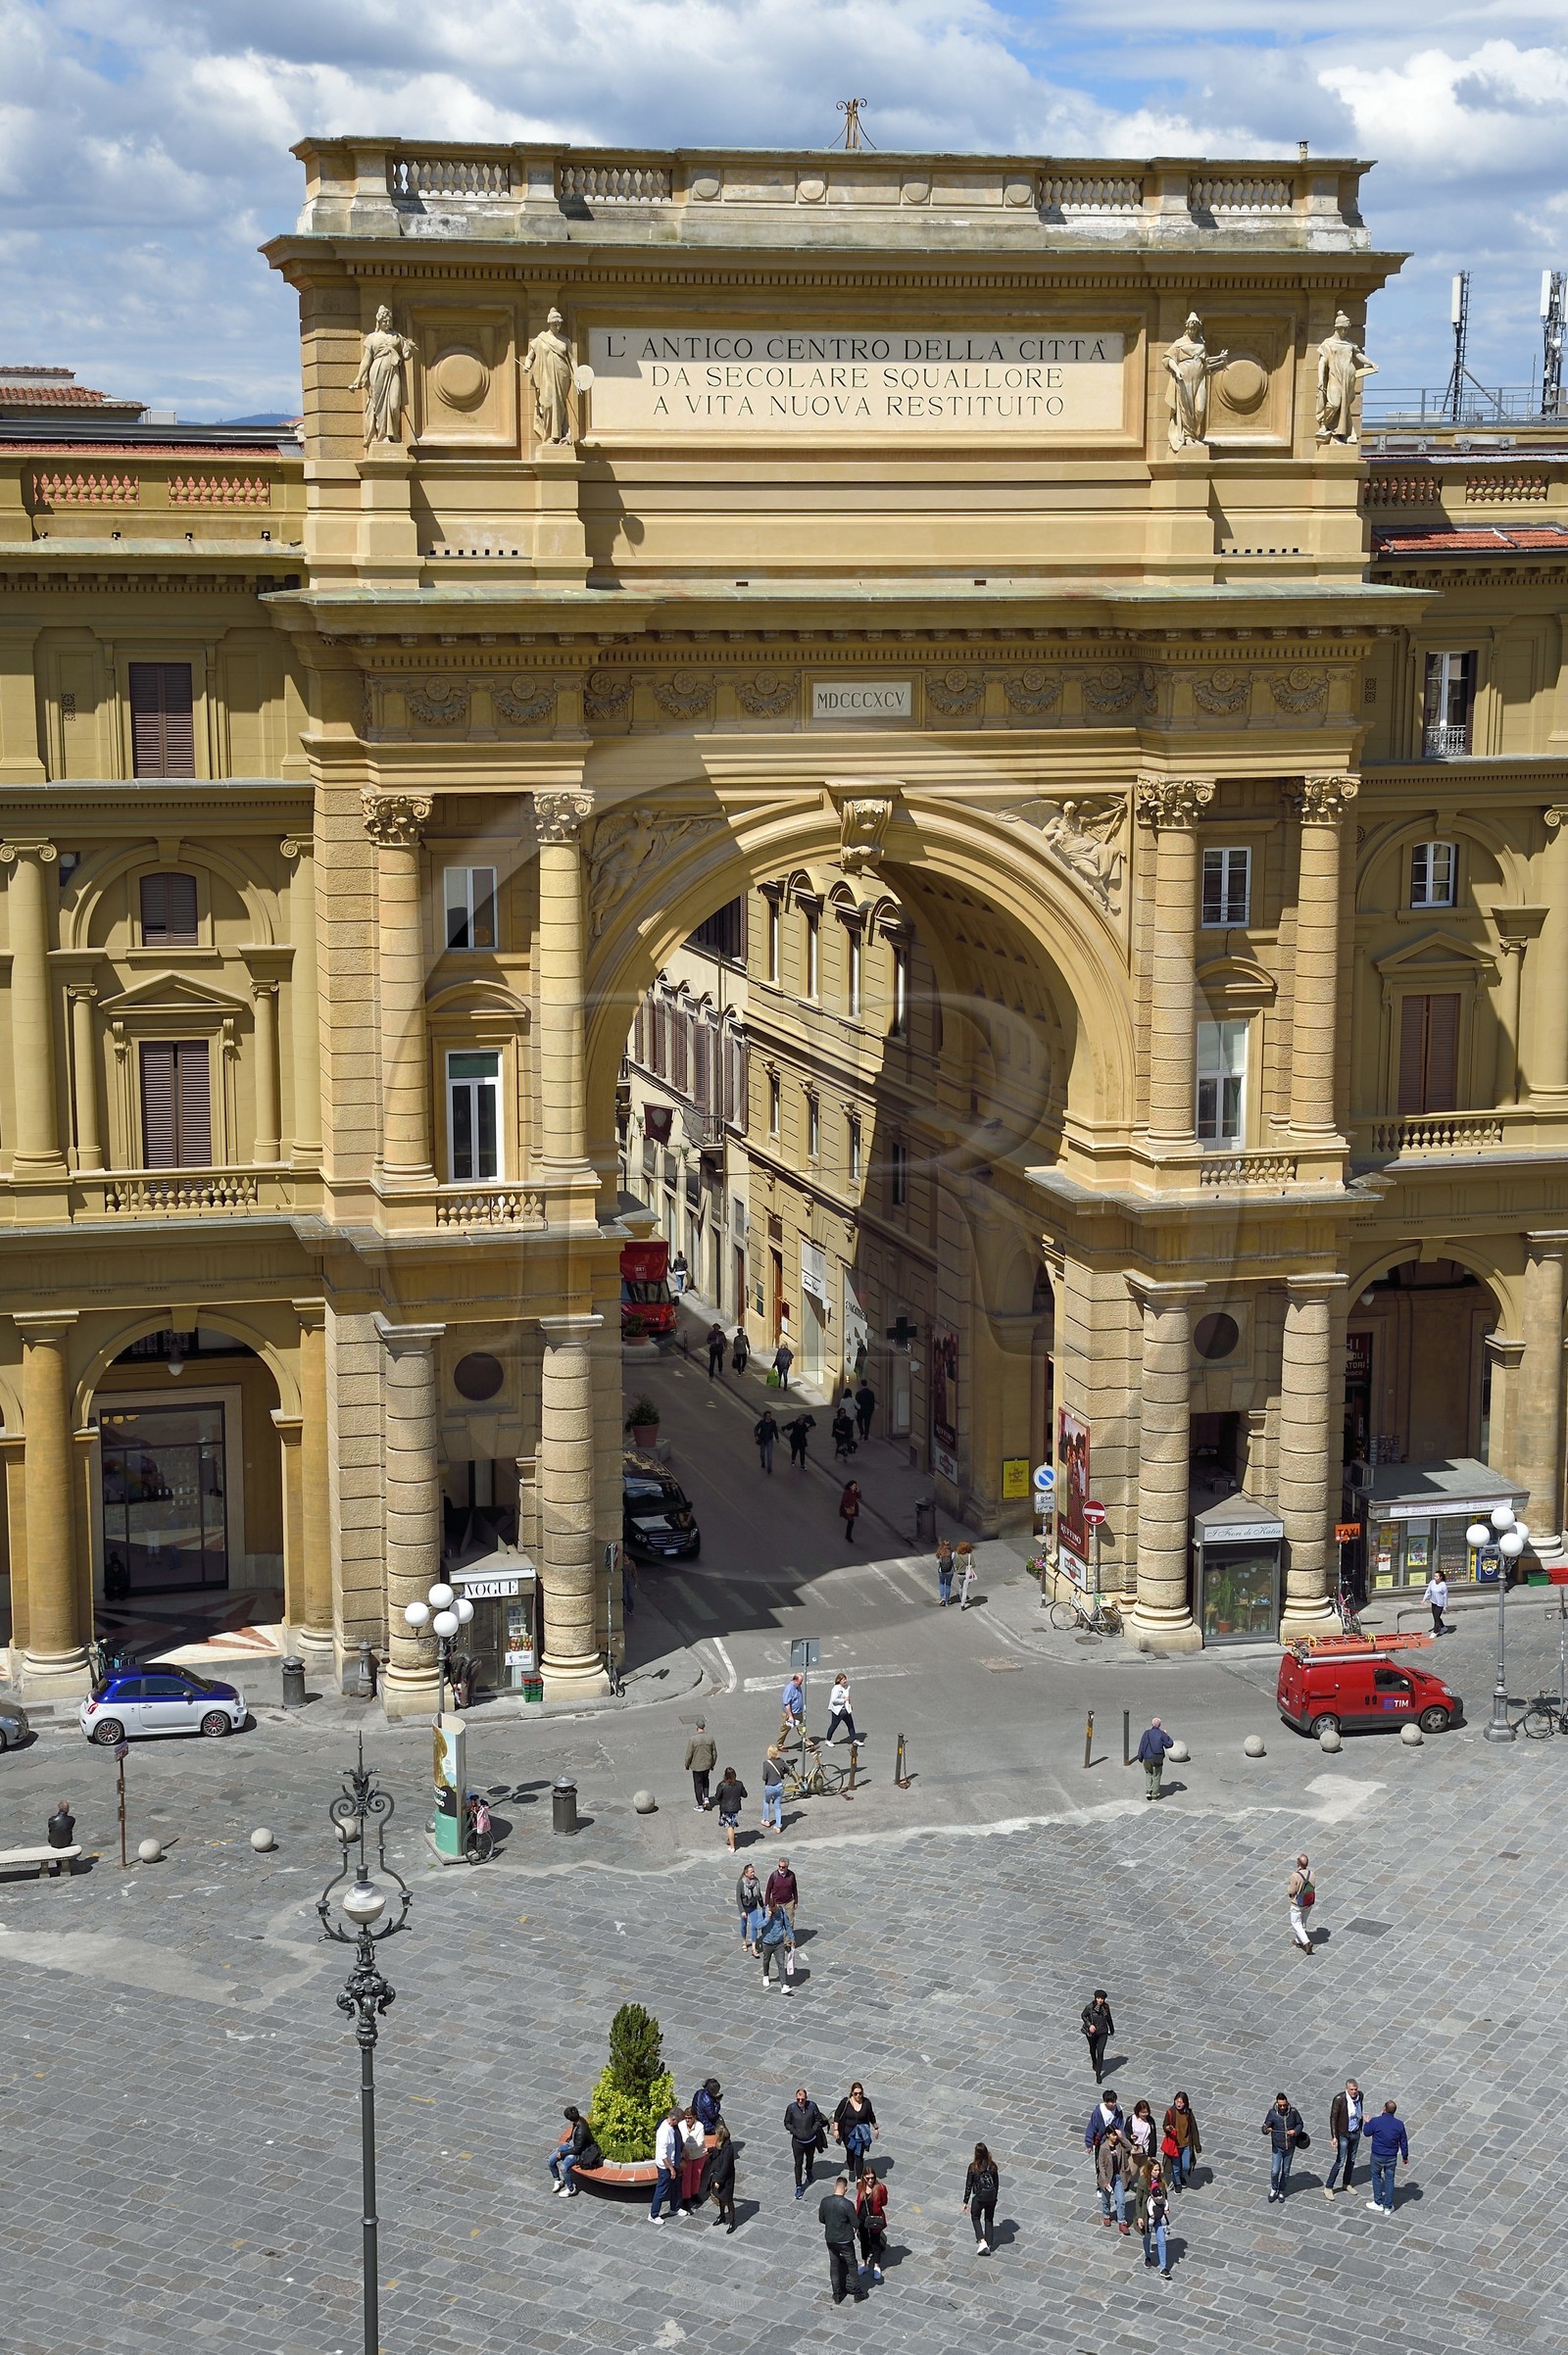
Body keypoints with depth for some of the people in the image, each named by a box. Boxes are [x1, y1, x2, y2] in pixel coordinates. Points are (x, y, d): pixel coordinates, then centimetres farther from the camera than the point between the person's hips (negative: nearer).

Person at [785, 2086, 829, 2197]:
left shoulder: (812, 2106, -15)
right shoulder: (791, 2108, -16)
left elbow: (818, 2120, -4)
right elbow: (787, 2123, -3)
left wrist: (812, 2131, -15)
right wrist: (794, 2132, -15)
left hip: (811, 2140, 2)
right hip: (797, 2141, -2)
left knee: (810, 2158, 26)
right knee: (798, 2163, -1)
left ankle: (809, 2170, 58)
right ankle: (799, 2187, 9)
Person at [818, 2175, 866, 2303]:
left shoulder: (824, 2202, -12)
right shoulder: (847, 2204, -26)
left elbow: (821, 2220, 2)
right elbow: (855, 2223, -18)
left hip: (830, 2239, 4)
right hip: (845, 2240, -4)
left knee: (834, 2266, 19)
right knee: (851, 2265, 16)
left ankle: (837, 2295, 27)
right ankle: (858, 2292, 29)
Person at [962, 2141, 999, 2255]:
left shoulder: (973, 2167, -16)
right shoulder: (992, 2165, -7)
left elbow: (968, 2185, -10)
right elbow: (997, 2183, 2)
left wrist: (965, 2202, -1)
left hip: (979, 2197, -3)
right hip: (991, 2197, 3)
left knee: (975, 2217, 20)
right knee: (989, 2220, 19)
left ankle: (982, 2241, 2)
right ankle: (988, 2246, 19)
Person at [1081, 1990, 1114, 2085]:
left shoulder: (1106, 2007, -12)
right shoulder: (1089, 2007, -22)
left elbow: (1109, 2018, 6)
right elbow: (1083, 2016, -6)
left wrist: (1112, 2029, 19)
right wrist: (1089, 2025, -21)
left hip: (1103, 2033, 1)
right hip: (1091, 2033, -1)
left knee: (1100, 2053, -7)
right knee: (1093, 2049, 25)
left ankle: (1098, 2074, 3)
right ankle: (1094, 2062, 57)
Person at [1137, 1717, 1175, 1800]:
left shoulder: (1147, 1733, -4)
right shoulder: (1161, 1734, -9)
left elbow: (1141, 1746, -1)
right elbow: (1169, 1744, -2)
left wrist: (1140, 1758, 9)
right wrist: (1166, 1735, 12)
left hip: (1147, 1759, 2)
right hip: (1158, 1759, -2)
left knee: (1148, 1774, 23)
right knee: (1156, 1776, 12)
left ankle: (1148, 1791, 13)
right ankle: (1154, 1795, 18)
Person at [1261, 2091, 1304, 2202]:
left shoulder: (1293, 2112, -11)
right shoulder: (1272, 2113, -15)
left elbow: (1299, 2124, 4)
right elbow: (1265, 2127, -17)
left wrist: (1296, 2131, -17)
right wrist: (1266, 2129, -42)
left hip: (1290, 2147, 2)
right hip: (1277, 2147, -2)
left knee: (1286, 2171, 12)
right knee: (1275, 2171, -6)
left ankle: (1281, 2191, 33)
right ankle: (1274, 2189, 22)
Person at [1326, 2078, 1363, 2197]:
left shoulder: (1360, 2095, -8)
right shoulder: (1339, 2099, -24)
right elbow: (1333, 2118, -20)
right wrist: (1335, 2137, -24)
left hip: (1356, 2133, 6)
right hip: (1343, 2134, -6)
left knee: (1351, 2160, 19)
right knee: (1340, 2162, -2)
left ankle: (1347, 2184, 37)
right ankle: (1328, 2188, 10)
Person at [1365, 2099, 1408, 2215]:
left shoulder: (1376, 2121, -18)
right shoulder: (1399, 2124, -10)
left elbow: (1367, 2133, 0)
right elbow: (1404, 2142, 0)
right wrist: (1405, 2156, 15)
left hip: (1377, 2156, -2)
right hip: (1392, 2157, 2)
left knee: (1376, 2177, 18)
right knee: (1389, 2179, 13)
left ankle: (1378, 2203, 25)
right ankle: (1388, 2207, 18)